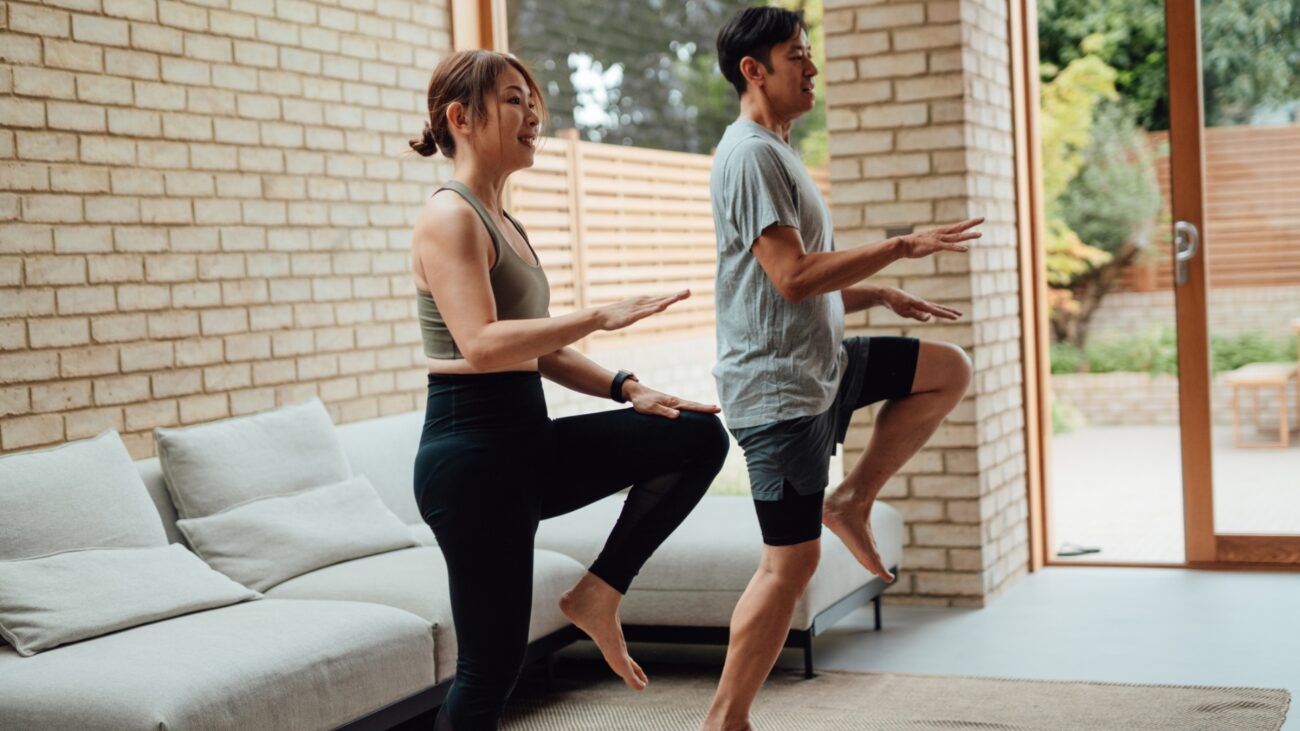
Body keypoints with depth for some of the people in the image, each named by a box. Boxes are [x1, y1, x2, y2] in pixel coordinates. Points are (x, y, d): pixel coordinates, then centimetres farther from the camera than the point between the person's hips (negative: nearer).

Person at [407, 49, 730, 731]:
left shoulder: (502, 222, 17)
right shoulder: (449, 216, -11)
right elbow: (481, 346, -25)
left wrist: (625, 387, 6)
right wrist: (601, 315, -27)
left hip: (526, 442, 9)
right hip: (472, 451, -9)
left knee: (698, 435, 1)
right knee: (492, 663, -4)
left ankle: (599, 592, 5)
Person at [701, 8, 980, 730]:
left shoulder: (776, 153, 16)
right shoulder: (751, 154, -16)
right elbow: (792, 277, -24)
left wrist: (880, 295, 14)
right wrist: (903, 247, -18)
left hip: (822, 365, 10)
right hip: (778, 386, -10)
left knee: (950, 371, 15)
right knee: (792, 562, -5)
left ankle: (852, 500, 12)